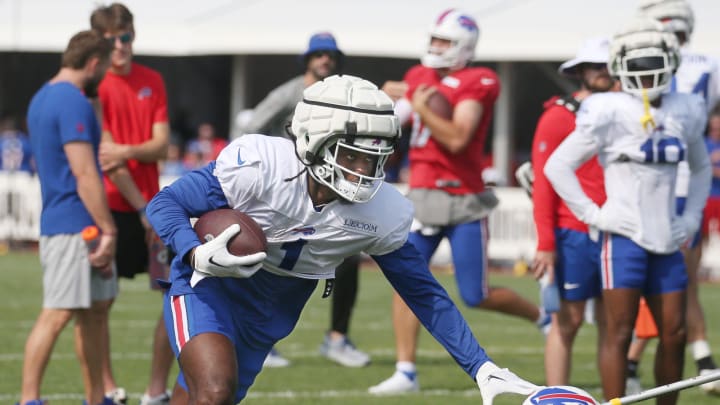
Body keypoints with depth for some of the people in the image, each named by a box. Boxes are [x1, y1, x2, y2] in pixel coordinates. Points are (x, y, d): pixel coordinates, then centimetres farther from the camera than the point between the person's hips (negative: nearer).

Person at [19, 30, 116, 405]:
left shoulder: (42, 97, 17)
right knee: (57, 314, -11)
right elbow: (84, 174, -20)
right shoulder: (74, 103, -15)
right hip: (73, 228, -10)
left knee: (94, 313, 14)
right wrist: (108, 230, -19)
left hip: (60, 223, 10)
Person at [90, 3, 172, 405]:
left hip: (150, 206, 5)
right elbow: (106, 156, -11)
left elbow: (161, 146, 2)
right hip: (111, 208, -5)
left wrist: (128, 151, -20)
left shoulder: (152, 81, 9)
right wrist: (143, 209, -13)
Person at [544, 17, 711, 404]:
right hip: (624, 236, -6)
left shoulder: (685, 112, 7)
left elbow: (701, 168, 25)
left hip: (666, 239, 6)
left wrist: (691, 216, 12)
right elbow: (558, 166, -7)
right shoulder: (609, 114, -10)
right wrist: (592, 214, -9)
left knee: (674, 333, 6)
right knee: (619, 332, -6)